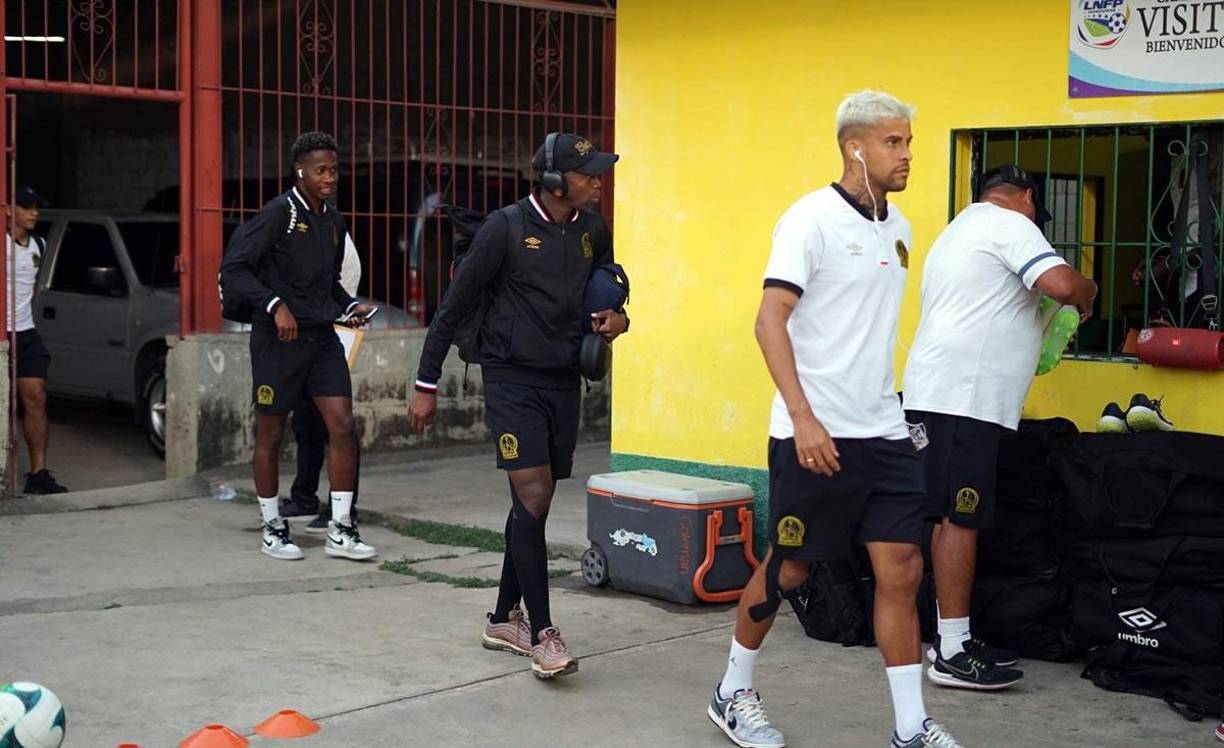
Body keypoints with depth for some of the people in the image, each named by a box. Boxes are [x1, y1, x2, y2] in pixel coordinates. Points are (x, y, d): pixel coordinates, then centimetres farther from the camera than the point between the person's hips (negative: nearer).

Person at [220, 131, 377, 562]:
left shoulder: (333, 220, 12)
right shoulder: (279, 214, -11)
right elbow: (232, 268, -15)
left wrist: (349, 307, 7)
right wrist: (276, 305, -24)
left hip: (322, 337, 6)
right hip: (277, 340, -6)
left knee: (343, 427, -3)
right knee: (270, 436, 5)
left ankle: (340, 531, 4)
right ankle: (273, 529, 19)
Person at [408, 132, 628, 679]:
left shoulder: (594, 231, 4)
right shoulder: (506, 227, -12)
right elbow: (455, 305, -7)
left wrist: (615, 317, -2)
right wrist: (426, 384, -6)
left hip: (564, 380, 6)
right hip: (513, 378, -6)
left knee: (535, 502, 11)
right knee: (533, 495, -15)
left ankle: (504, 619, 25)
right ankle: (543, 634, -11)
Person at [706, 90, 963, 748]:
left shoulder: (897, 228, 13)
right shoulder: (812, 219, -10)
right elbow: (770, 320, -17)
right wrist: (803, 416, -25)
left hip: (884, 430, 7)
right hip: (816, 434, -7)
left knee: (901, 570, 3)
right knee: (788, 568, 5)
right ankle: (733, 693, 25)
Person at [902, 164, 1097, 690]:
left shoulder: (956, 232, 27)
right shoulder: (1009, 224, -4)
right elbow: (1062, 284, -17)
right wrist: (1087, 293, 3)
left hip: (935, 390, 10)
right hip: (964, 394, -10)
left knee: (951, 517, 10)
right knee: (960, 519, -10)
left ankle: (953, 636, 15)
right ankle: (953, 653, -9)